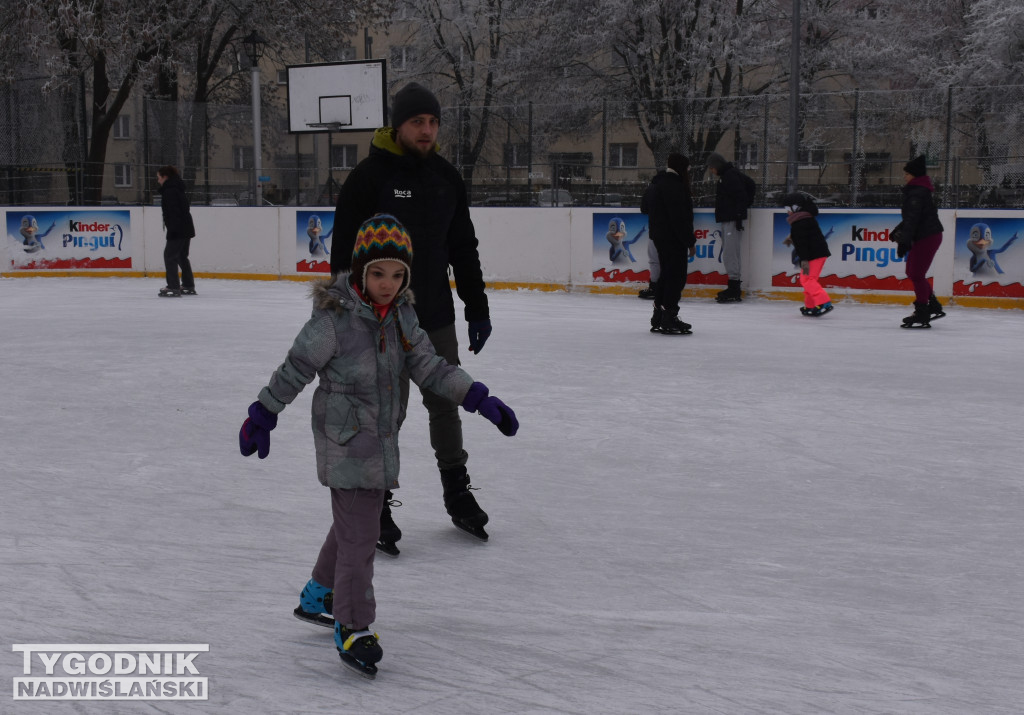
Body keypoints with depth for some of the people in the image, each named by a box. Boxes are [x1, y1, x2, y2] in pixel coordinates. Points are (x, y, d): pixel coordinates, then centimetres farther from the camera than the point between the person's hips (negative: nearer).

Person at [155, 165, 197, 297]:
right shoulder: (177, 189, 17)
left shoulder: (169, 191, -14)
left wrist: (172, 230, -23)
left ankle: (173, 287, -11)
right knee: (182, 257, 17)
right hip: (186, 229, 10)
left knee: (169, 256, -7)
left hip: (178, 230, -10)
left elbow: (173, 212, -22)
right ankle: (189, 286, 21)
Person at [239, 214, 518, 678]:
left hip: (381, 438, 8)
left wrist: (478, 398, 1)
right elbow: (295, 369, -13)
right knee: (359, 532, -9)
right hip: (344, 438, -8)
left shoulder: (400, 314, 1)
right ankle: (353, 631, 1)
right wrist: (262, 417, -7)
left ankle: (317, 598, 41)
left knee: (356, 522, 21)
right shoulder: (334, 318, -19)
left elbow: (428, 366, 7)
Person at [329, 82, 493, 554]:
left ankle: (457, 494, 31)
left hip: (437, 316, 6)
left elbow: (464, 247, 13)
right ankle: (376, 506, 15)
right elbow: (345, 251, -11)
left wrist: (477, 307, 12)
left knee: (446, 403, 15)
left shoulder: (446, 177, 7)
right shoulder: (369, 176, -11)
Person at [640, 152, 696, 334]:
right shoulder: (674, 186, -18)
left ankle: (658, 319, 21)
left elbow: (644, 207, 27)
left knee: (666, 274, 17)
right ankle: (669, 319, -6)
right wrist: (690, 242, -18)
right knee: (676, 277, -6)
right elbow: (680, 218, -23)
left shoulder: (656, 184, 13)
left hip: (659, 236, 10)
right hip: (673, 238, -10)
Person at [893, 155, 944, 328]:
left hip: (927, 237, -11)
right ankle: (934, 307, 20)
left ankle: (922, 315, -4)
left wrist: (904, 241, -25)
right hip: (927, 236, 11)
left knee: (916, 274, -8)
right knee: (912, 272, 15)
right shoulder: (916, 190, 16)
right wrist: (899, 231, 22)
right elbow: (911, 218, 25)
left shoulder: (917, 193, -18)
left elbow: (912, 219, -24)